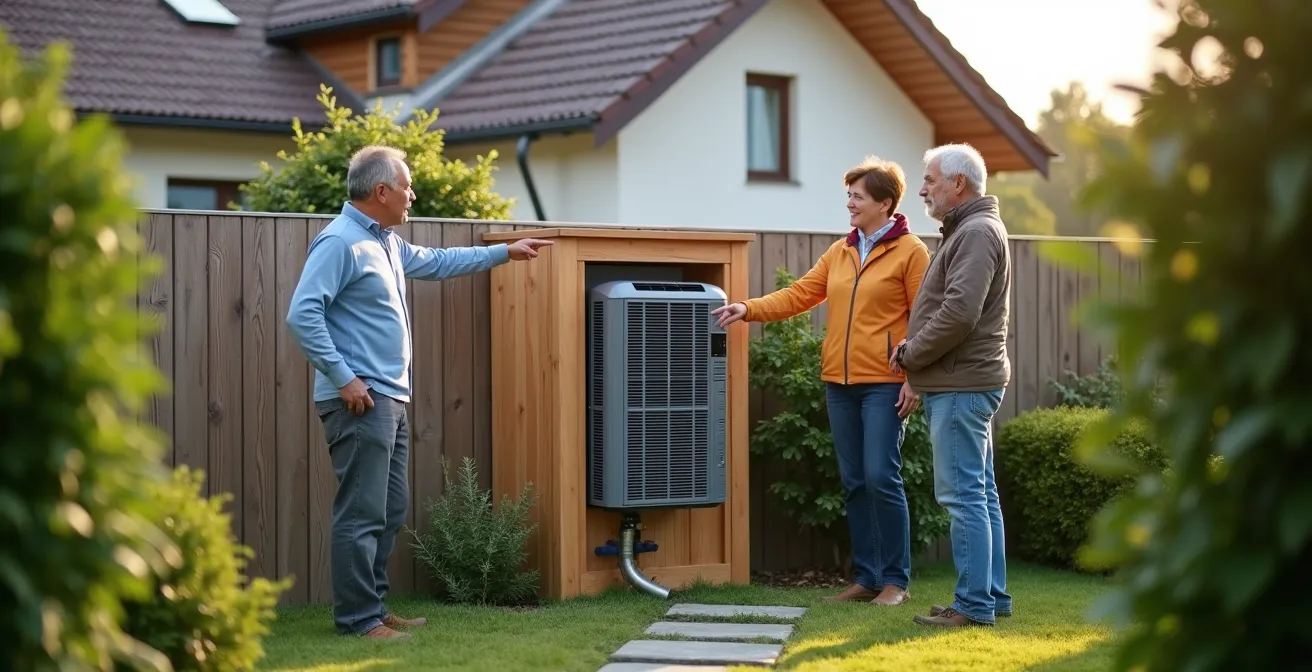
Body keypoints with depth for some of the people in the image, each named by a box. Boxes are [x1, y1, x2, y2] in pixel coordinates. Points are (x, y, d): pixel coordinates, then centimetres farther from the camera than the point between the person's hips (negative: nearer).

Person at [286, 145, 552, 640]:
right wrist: (343, 378, -20)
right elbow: (302, 316, -21)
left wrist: (505, 252, 36)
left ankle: (372, 607, 20)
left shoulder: (386, 242, 17)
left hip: (390, 400, 10)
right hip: (360, 401, -10)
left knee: (390, 511, 13)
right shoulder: (340, 242, -14)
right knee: (363, 514, -8)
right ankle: (357, 618, -4)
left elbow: (437, 262, 34)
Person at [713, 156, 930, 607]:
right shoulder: (839, 253, 14)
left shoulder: (910, 252, -4)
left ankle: (895, 580, 2)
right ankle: (866, 577, 16)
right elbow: (799, 295, 11)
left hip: (885, 384, -6)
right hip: (840, 384, 7)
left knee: (881, 478, -9)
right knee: (854, 483, 9)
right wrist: (749, 310, -2)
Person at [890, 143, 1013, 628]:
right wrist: (914, 352, 7)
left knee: (963, 494, -9)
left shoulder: (977, 232, -13)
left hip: (961, 384, -11)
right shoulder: (967, 230, 20)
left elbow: (959, 313, -24)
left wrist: (910, 354, -12)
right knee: (980, 493, 13)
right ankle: (993, 596, 19)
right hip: (964, 382, 11)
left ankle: (974, 605, -7)